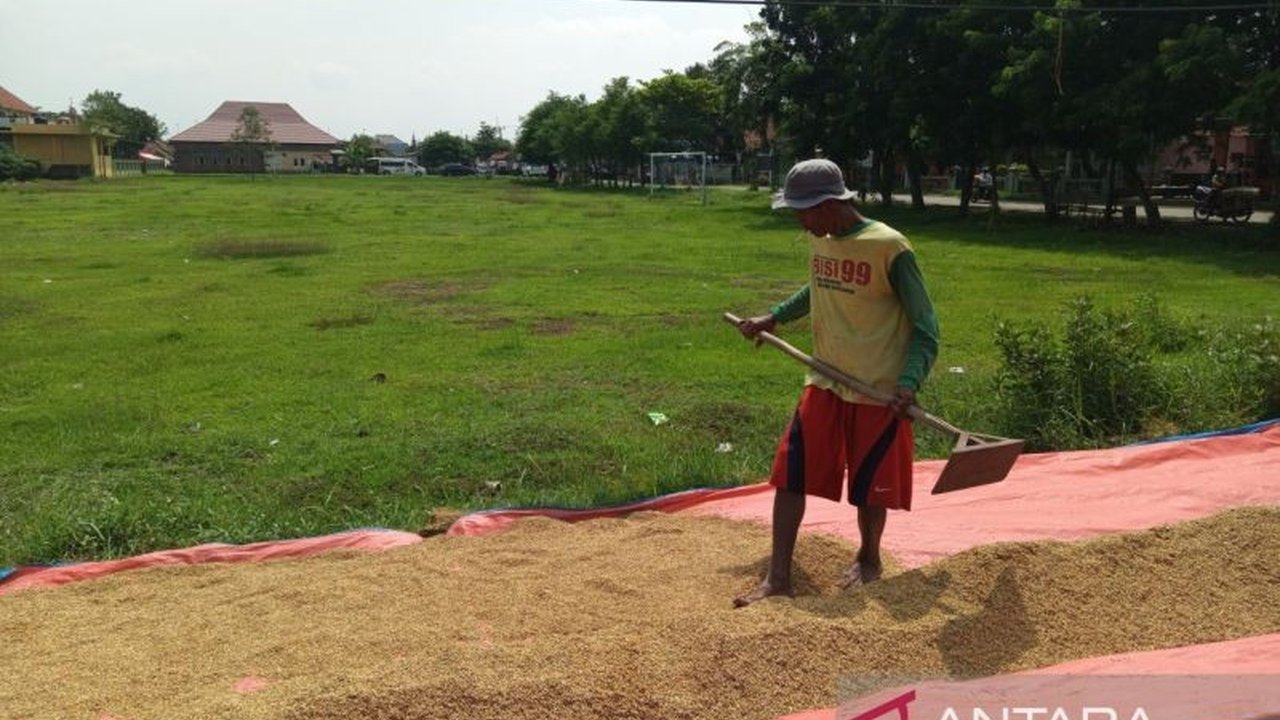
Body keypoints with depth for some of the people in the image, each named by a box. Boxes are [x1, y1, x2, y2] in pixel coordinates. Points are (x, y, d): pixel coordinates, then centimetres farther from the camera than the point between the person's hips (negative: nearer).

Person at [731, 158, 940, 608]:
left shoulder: (889, 248, -17)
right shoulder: (819, 241, 4)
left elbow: (925, 325, -13)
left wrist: (910, 380, -26)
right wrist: (773, 317, 18)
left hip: (879, 390, -6)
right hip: (826, 384, 6)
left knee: (869, 485, 7)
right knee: (790, 474, -1)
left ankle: (868, 558, 35)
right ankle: (778, 578, 6)